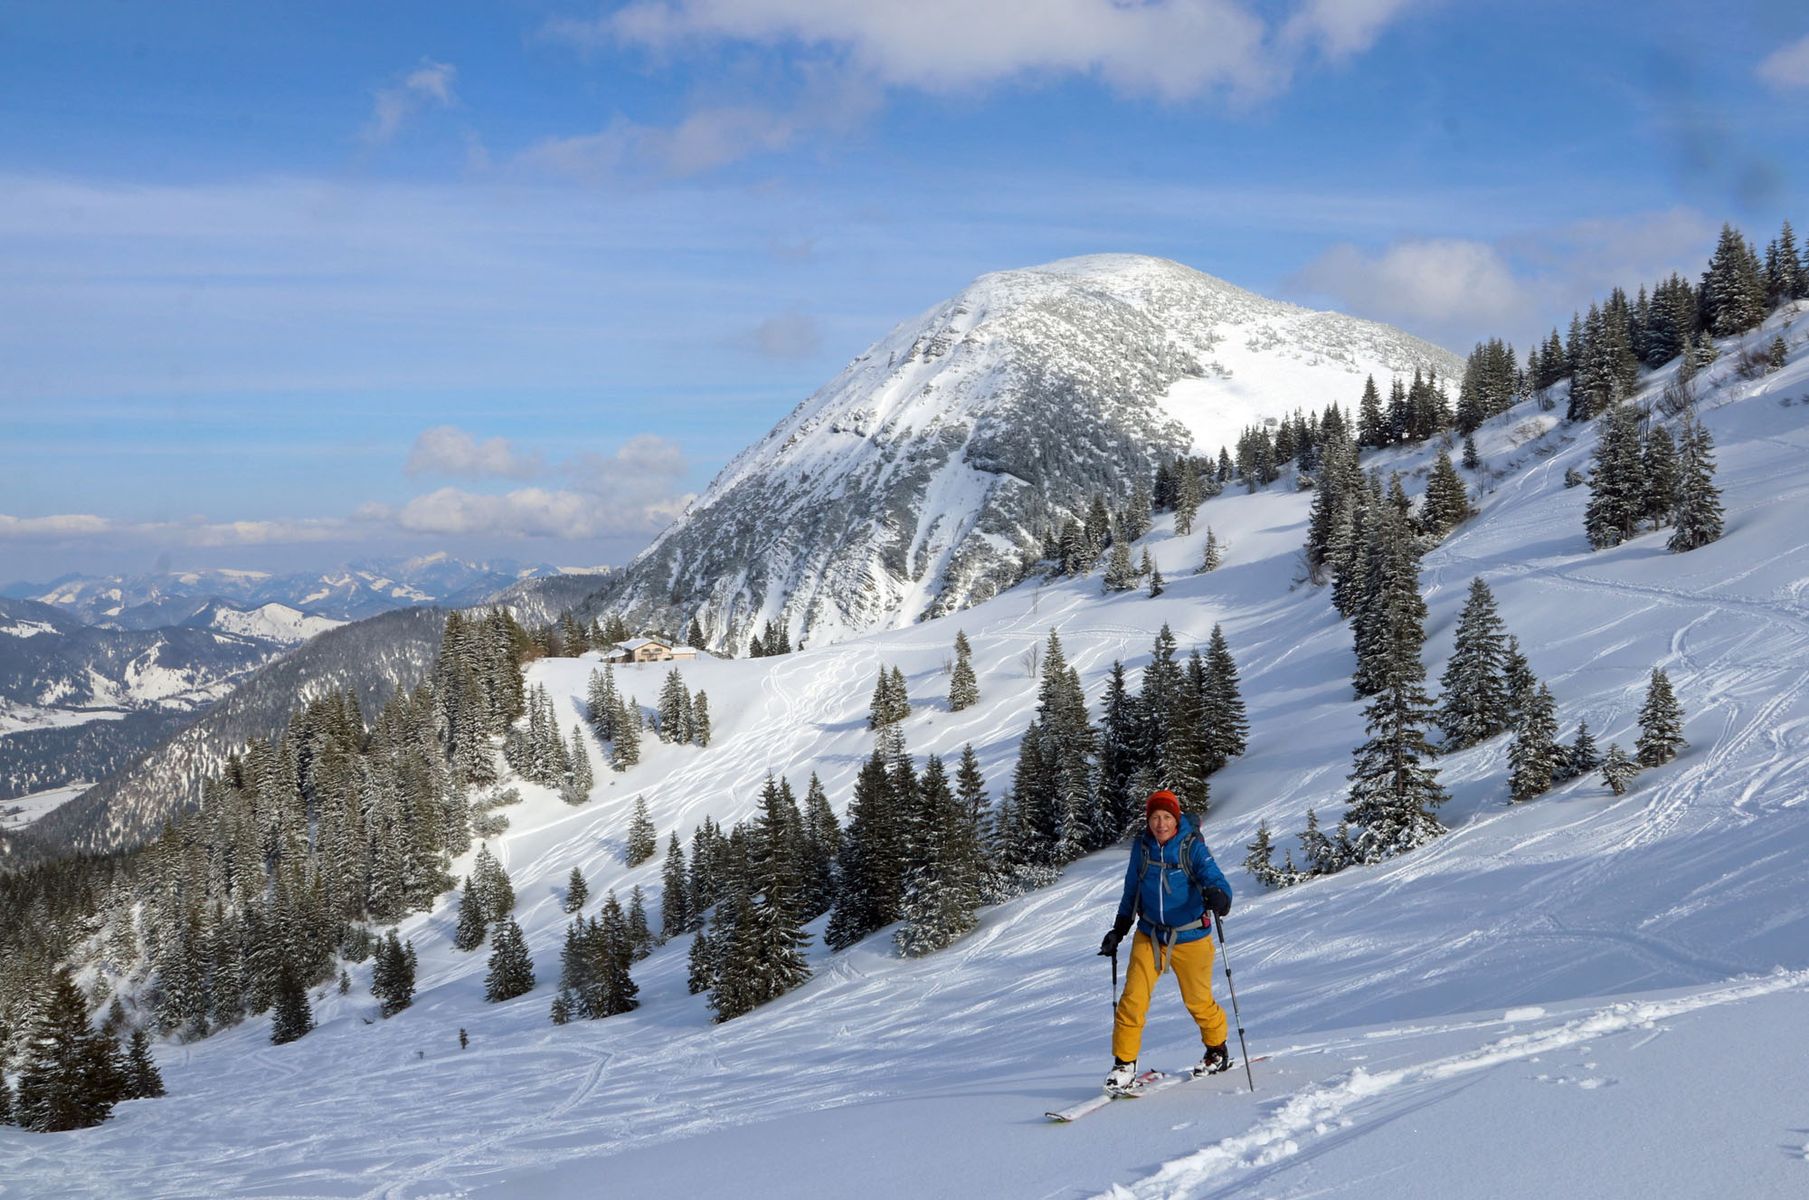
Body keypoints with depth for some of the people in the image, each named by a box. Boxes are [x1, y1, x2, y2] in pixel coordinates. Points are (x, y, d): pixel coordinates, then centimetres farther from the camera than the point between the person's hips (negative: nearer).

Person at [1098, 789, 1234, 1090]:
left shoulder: (1193, 847, -13)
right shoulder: (1142, 847, -2)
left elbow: (1216, 880, -23)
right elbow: (1132, 890, 12)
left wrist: (1218, 896, -47)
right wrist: (1118, 930, 14)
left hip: (1190, 938, -3)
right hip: (1150, 937, 3)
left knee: (1198, 1001, 10)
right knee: (1133, 998, -9)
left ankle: (1218, 1051, 37)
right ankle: (1124, 1063, 4)